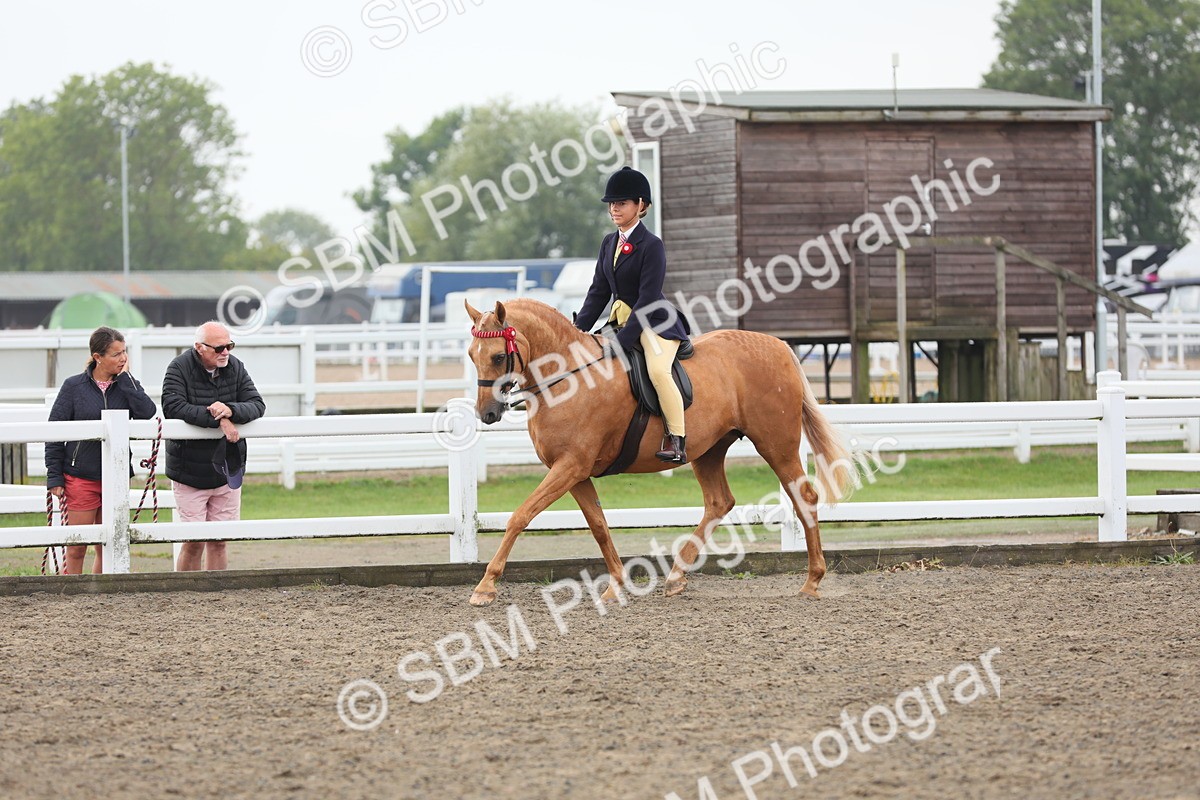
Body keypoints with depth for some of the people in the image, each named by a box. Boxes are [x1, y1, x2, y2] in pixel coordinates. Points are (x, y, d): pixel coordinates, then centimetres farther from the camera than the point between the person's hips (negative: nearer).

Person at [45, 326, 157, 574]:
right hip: (80, 477, -3)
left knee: (107, 549, 7)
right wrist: (55, 477, -5)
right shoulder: (74, 386, -3)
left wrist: (125, 377, -10)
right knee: (77, 549, -1)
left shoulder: (126, 385, 5)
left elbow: (146, 412, -15)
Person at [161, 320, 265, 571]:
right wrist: (218, 419, -26)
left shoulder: (235, 368, 3)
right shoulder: (179, 369, -10)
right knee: (194, 543, -5)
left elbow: (257, 405, -3)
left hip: (227, 472, 4)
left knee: (219, 542, 8)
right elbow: (173, 407, -24)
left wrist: (231, 410, -24)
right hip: (190, 472, -4)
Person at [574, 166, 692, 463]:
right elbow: (599, 291, 12)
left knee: (658, 371, -33)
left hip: (655, 324, -9)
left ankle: (676, 441, -32)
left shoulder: (651, 246, -14)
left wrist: (623, 341, -25)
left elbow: (648, 299, -19)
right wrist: (579, 330, 0)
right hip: (621, 320, 9)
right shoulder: (609, 243, 10)